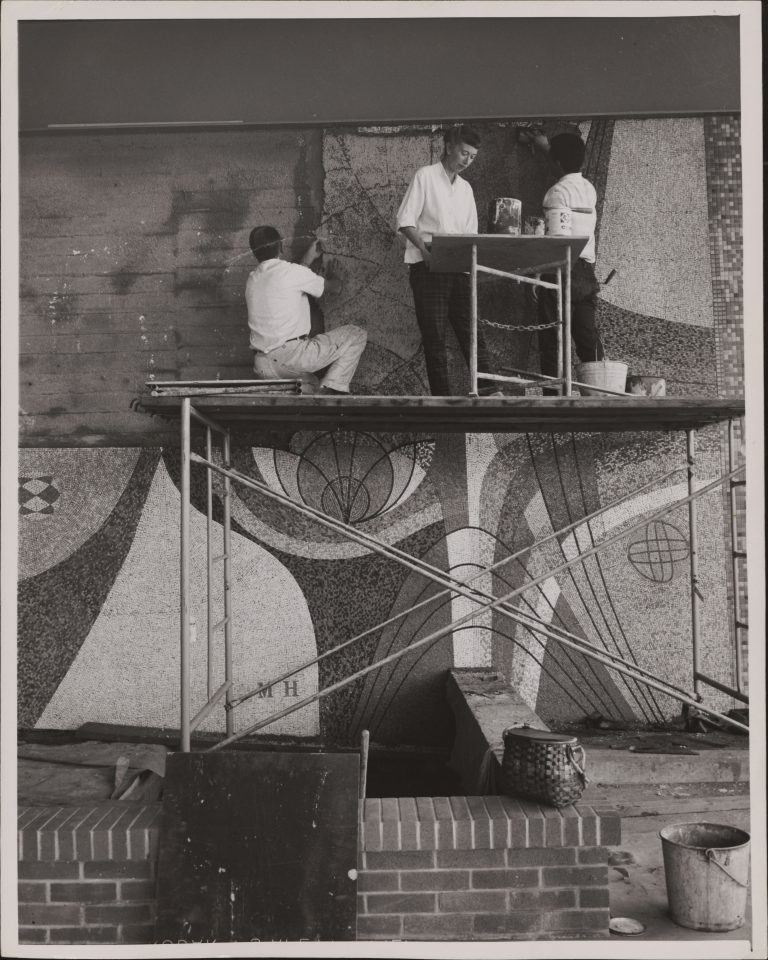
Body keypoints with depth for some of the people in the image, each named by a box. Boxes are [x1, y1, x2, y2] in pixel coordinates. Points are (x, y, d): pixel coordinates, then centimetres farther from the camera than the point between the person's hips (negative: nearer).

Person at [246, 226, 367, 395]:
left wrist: (309, 257, 41)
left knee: (309, 385, 35)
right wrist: (332, 274, 31)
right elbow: (335, 287, 9)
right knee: (356, 335, 5)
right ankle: (331, 389, -9)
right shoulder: (292, 271, -6)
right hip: (293, 354, -7)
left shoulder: (252, 279, 14)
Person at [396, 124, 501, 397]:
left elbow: (470, 234, 19)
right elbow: (405, 221, -6)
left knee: (471, 328, -3)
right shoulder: (425, 176, 2)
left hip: (458, 268, 5)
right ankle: (441, 394, -3)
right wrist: (425, 250, -20)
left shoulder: (465, 188, 19)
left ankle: (488, 390, -7)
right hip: (428, 266, -5)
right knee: (434, 334, -5)